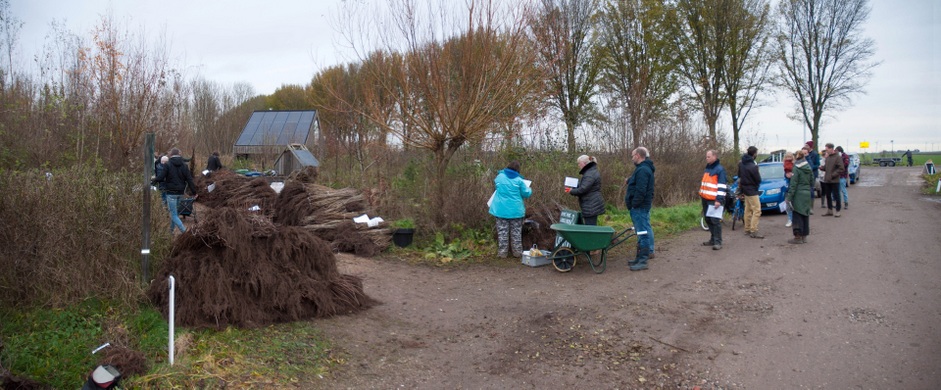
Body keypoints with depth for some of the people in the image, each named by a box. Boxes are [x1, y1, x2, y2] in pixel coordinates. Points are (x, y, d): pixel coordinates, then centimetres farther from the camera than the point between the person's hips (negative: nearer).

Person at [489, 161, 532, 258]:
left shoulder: (500, 177, -3)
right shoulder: (519, 180, -8)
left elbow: (495, 184, 18)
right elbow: (526, 193, -1)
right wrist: (529, 190, 21)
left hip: (501, 209, 1)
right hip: (515, 210, -1)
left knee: (502, 232, 7)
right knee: (516, 232, 11)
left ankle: (502, 252, 8)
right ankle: (517, 252, 16)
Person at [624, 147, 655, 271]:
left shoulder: (642, 170, -18)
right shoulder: (644, 168, 17)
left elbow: (640, 191, -24)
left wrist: (634, 204, -19)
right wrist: (630, 180, 12)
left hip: (639, 207, -11)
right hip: (642, 206, 11)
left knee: (642, 232, -8)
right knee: (644, 230, 14)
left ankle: (642, 260, -7)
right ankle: (644, 254, 22)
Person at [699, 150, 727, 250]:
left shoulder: (720, 169, -10)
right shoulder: (707, 168, 16)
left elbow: (722, 186, -15)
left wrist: (719, 199, -21)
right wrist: (701, 194, 24)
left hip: (714, 200, -9)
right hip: (705, 199, 9)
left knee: (715, 221, -10)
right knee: (708, 220, 13)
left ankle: (718, 242, -7)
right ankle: (713, 239, 22)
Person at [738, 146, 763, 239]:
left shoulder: (741, 164, 2)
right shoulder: (753, 166, -24)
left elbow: (739, 176, 12)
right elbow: (758, 180, -14)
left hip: (745, 189, 9)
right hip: (752, 191, -9)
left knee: (748, 210, 15)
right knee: (757, 210, -5)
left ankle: (747, 230, 20)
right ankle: (753, 231, -8)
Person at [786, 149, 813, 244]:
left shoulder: (796, 168, -12)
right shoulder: (808, 168, 8)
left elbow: (793, 184, -15)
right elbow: (812, 182, 11)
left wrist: (789, 197, -14)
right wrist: (811, 193, 20)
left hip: (799, 194, -6)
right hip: (807, 194, 7)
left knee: (797, 216, -1)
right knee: (805, 215, 12)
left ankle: (798, 236, 0)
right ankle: (804, 236, 18)